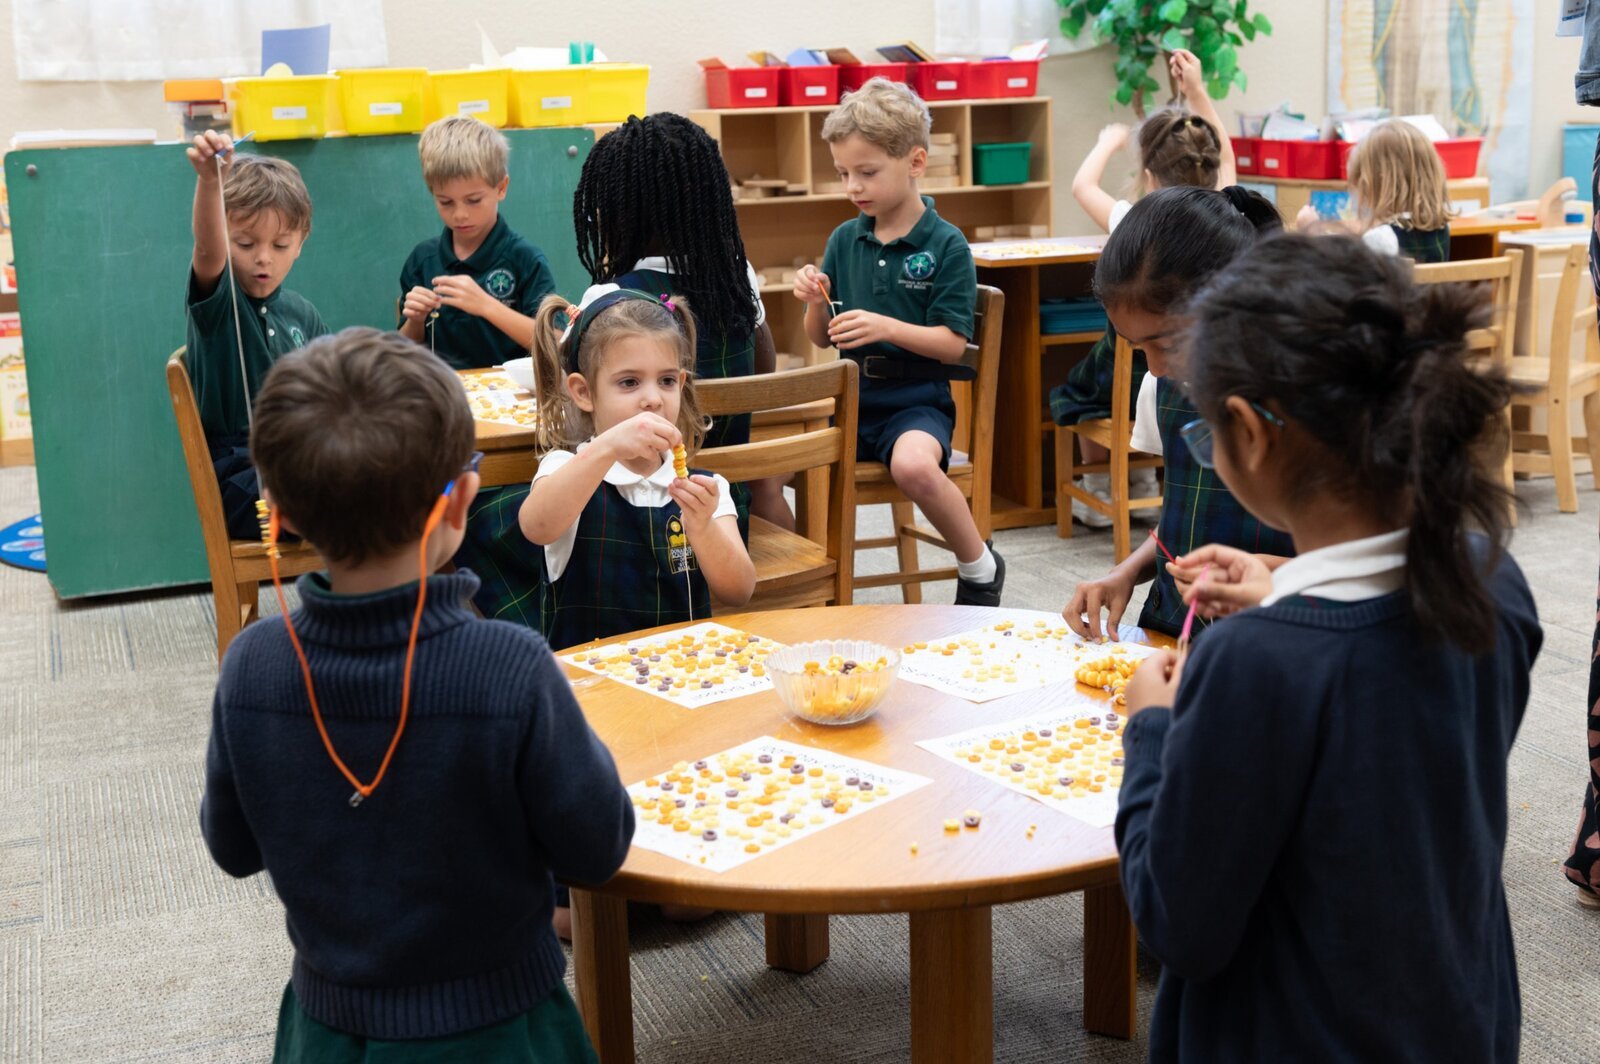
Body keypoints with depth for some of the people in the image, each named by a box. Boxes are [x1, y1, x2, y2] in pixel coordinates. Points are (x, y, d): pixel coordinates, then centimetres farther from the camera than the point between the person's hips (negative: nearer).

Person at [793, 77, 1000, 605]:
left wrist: (886, 327, -24)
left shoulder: (946, 244, -5)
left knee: (914, 465, -36)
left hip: (916, 399, -5)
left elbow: (953, 344, -10)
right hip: (850, 398, 5)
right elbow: (821, 338, 13)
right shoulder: (845, 240, 8)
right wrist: (815, 301, -9)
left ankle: (979, 568, -9)